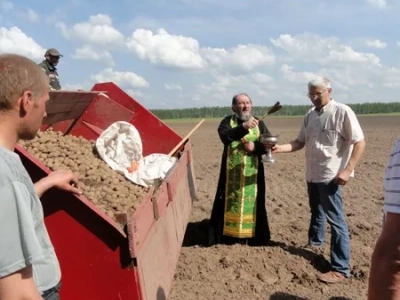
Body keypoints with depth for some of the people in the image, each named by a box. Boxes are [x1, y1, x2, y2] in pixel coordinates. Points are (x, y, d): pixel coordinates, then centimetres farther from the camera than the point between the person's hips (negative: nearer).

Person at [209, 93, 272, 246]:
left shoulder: (259, 123, 6)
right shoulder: (227, 121, 0)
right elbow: (225, 137, -22)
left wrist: (255, 147, -17)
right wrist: (244, 127, -34)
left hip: (252, 174, 2)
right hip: (232, 173, -1)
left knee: (252, 203, 7)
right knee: (231, 203, 4)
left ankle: (254, 237, 19)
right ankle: (230, 236, 15)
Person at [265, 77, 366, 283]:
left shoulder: (342, 112, -12)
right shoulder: (310, 115, 8)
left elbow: (359, 142, -13)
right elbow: (300, 142, 10)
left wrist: (347, 170, -20)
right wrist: (282, 148, -9)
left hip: (330, 176, -7)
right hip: (312, 174, 7)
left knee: (335, 219, -5)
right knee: (316, 212, 25)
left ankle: (341, 269, 2)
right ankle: (315, 242, 47)